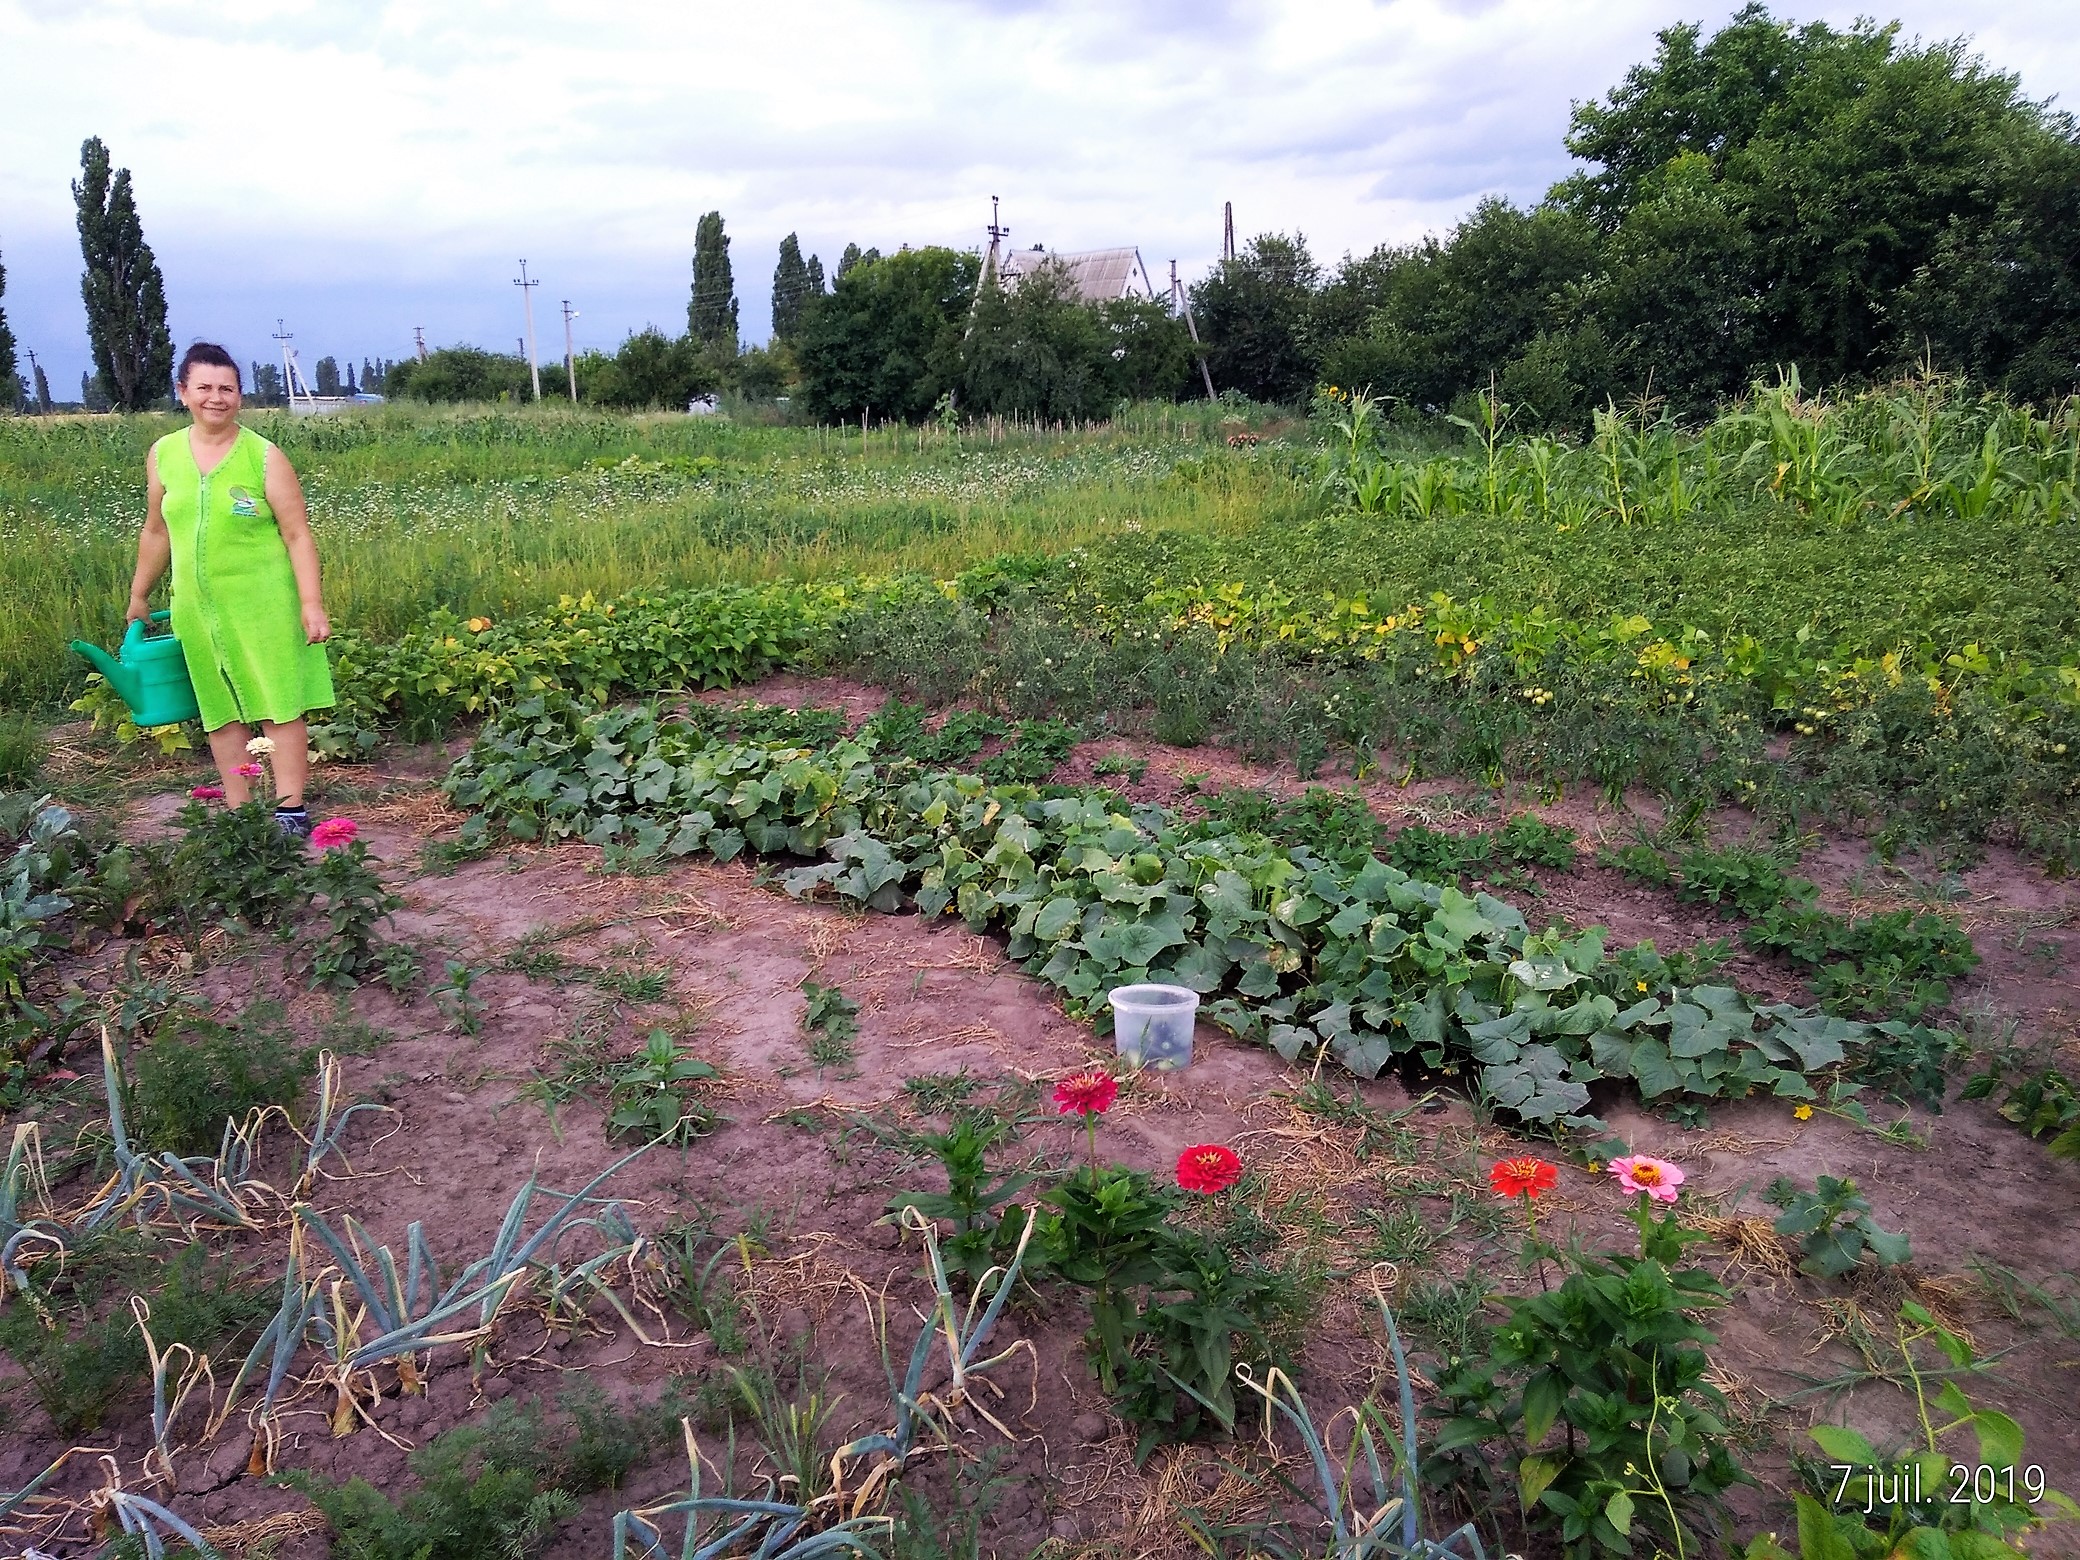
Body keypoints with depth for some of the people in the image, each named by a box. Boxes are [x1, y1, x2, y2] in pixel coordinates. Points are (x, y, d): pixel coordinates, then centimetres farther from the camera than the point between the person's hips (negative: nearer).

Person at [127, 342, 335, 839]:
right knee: (220, 710, 9)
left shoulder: (265, 457, -5)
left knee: (279, 704, -2)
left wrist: (312, 603, -15)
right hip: (197, 607, 4)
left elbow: (298, 536, -7)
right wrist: (139, 596, 23)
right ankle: (239, 812, 17)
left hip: (264, 603, -4)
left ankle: (290, 809, 5)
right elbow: (156, 532, 17)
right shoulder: (163, 455, 6)